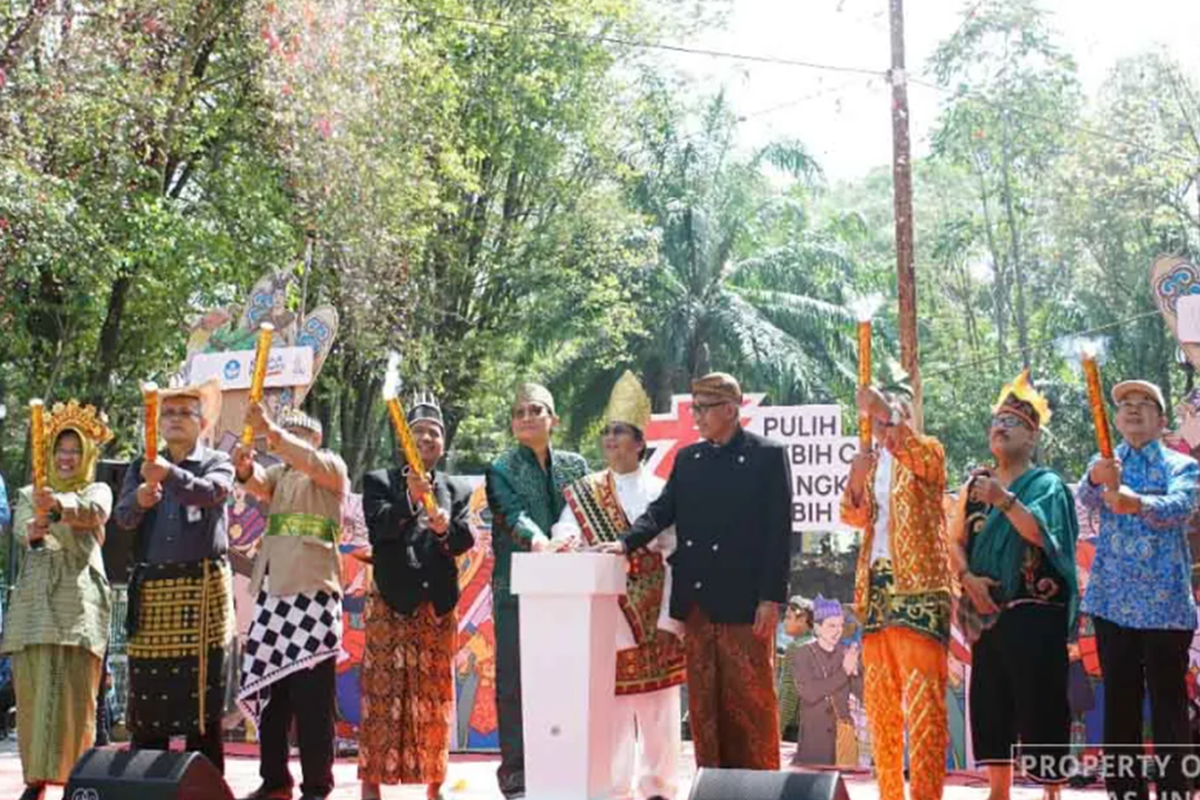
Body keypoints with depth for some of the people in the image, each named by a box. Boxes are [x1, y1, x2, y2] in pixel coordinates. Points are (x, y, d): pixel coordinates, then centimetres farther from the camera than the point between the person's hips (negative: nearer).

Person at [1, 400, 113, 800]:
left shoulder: (97, 490, 12)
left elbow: (95, 512, -14)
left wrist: (59, 504, -35)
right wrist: (34, 531, -27)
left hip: (79, 598, -3)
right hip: (34, 598, 3)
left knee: (75, 689, -8)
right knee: (33, 686, -3)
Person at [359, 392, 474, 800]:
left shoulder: (458, 490, 13)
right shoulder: (379, 482, 7)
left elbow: (466, 539, -1)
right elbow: (378, 529, -9)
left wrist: (445, 528, -22)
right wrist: (409, 500, -24)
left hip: (438, 604, 2)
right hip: (391, 602, -2)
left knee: (435, 696, 5)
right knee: (383, 693, -4)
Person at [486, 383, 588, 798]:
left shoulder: (574, 465, 14)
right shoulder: (502, 468, 1)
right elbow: (514, 514, -15)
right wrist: (539, 540, -33)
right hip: (517, 588, -3)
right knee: (514, 682, -2)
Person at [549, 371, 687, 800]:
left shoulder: (660, 493, 0)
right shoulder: (583, 494, 9)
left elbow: (677, 556, -5)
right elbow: (563, 537, 0)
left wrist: (670, 617, -12)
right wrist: (564, 546, -25)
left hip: (651, 614, -2)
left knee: (656, 704, 2)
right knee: (610, 703, 3)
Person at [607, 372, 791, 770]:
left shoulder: (767, 456, -3)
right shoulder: (687, 458, 14)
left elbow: (779, 530, -7)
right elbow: (662, 510, 8)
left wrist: (771, 598, -12)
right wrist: (627, 543, -12)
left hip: (743, 602, -5)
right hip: (696, 602, 5)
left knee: (750, 699, 0)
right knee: (703, 702, 9)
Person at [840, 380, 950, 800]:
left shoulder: (927, 450, 3)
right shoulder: (872, 460, 19)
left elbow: (924, 463, -22)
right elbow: (854, 516, 9)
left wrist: (888, 413, -33)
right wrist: (856, 481, -11)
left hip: (918, 585, -7)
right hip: (876, 587, 7)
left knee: (922, 698, -11)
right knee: (879, 700, 9)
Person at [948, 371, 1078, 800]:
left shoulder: (1047, 485, -3)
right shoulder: (975, 484, 13)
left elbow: (1041, 534, -19)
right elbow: (955, 541, 12)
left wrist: (1005, 500, -29)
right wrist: (968, 578, -5)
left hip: (1035, 615, -5)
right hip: (987, 612, 5)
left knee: (1040, 701, -5)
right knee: (990, 702, 9)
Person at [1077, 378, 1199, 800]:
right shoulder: (1103, 464, 13)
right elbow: (1086, 498, -10)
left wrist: (1138, 504, -38)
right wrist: (1097, 479, -35)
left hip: (1165, 604, -2)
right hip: (1112, 601, 3)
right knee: (1119, 705, 6)